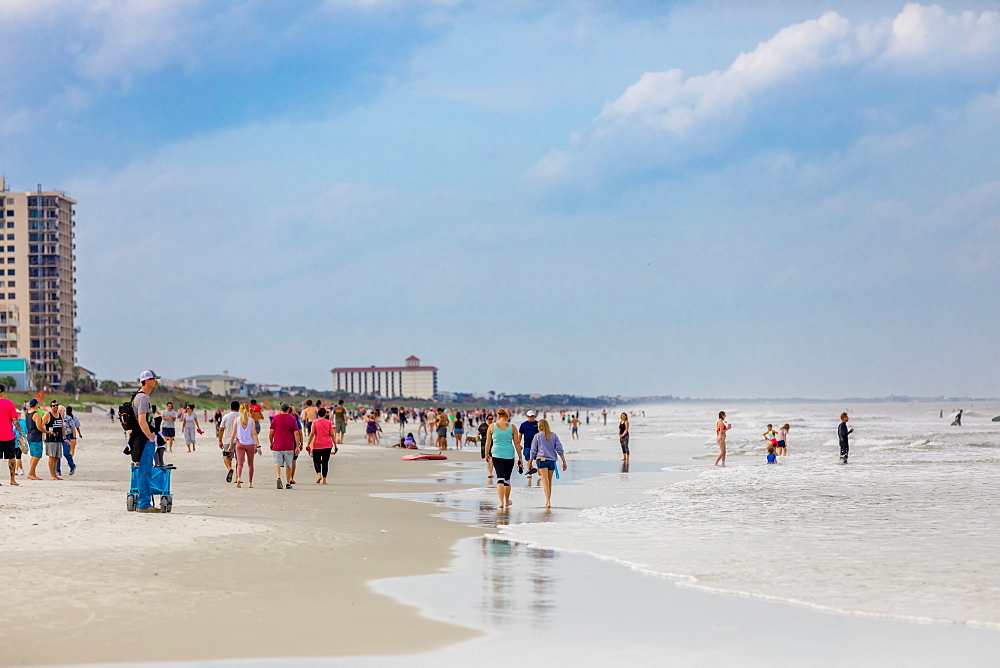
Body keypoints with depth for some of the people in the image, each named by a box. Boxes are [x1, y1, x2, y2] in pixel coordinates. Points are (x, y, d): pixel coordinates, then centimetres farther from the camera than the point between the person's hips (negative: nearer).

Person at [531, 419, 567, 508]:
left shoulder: (537, 436, 5)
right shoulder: (554, 436, 11)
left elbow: (533, 451, 7)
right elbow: (559, 449, 5)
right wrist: (564, 461, 7)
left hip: (542, 460, -3)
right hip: (552, 460, 3)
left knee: (545, 481, -13)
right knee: (549, 481, 15)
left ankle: (548, 501, -26)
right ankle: (548, 501, 20)